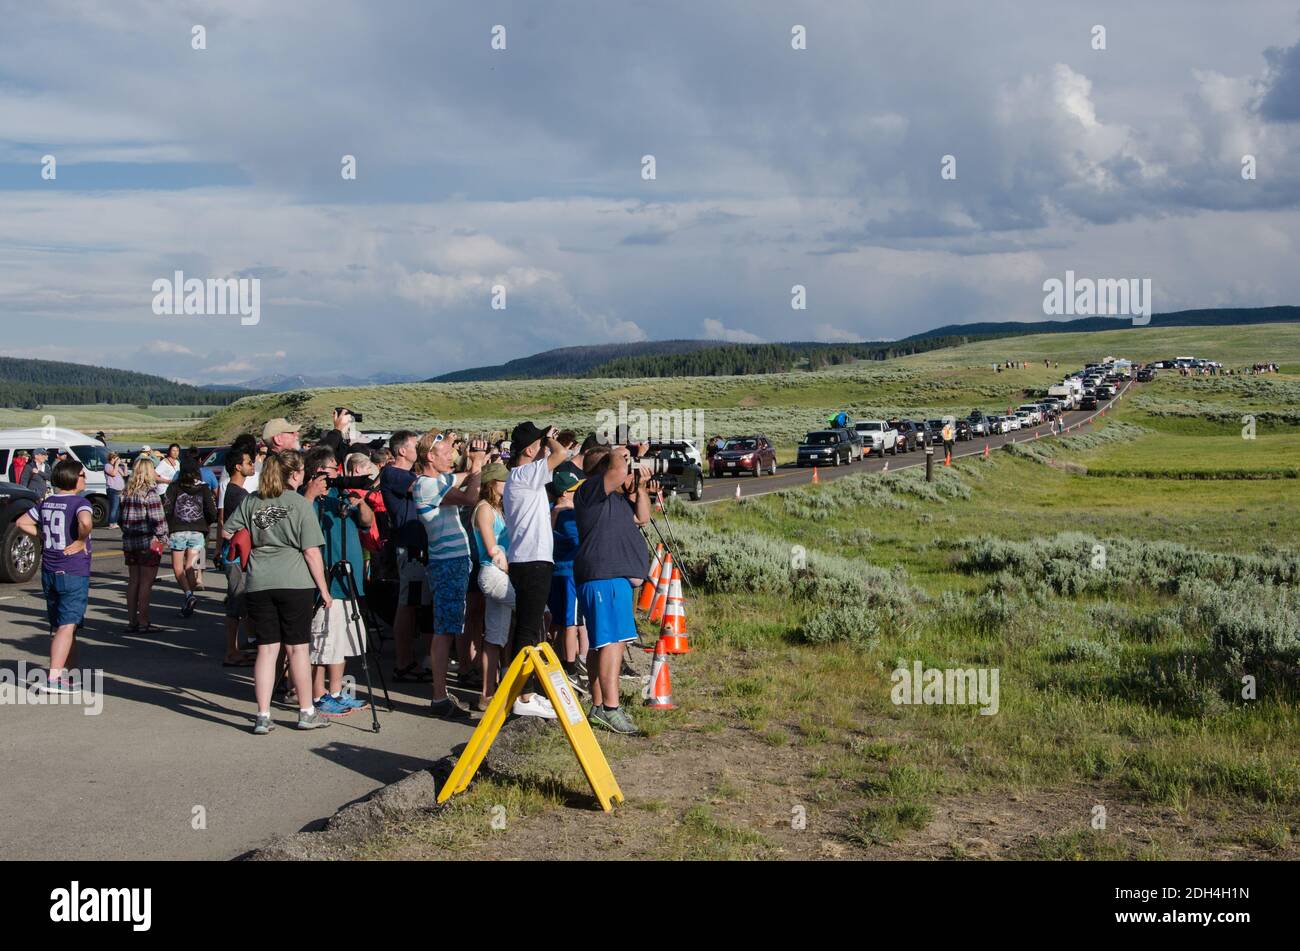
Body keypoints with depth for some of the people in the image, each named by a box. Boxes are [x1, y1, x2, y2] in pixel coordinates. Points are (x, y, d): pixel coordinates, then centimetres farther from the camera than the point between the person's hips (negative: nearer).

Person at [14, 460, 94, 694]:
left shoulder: (45, 503, 8)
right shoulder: (79, 503, -14)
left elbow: (22, 522, 15)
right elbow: (85, 522, -34)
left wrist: (44, 536, 12)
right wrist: (81, 541, -18)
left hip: (49, 573, 7)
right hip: (74, 573, -7)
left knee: (58, 626, 16)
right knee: (67, 627, -7)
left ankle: (65, 675, 24)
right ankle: (54, 678, -15)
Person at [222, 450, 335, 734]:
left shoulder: (251, 502, 6)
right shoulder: (300, 504, -5)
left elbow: (228, 532, 10)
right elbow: (311, 552, -7)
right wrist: (323, 588, -1)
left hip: (258, 583, 3)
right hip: (295, 583, -3)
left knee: (266, 649, 9)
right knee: (297, 647, 7)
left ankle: (263, 717, 9)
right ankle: (307, 713, 17)